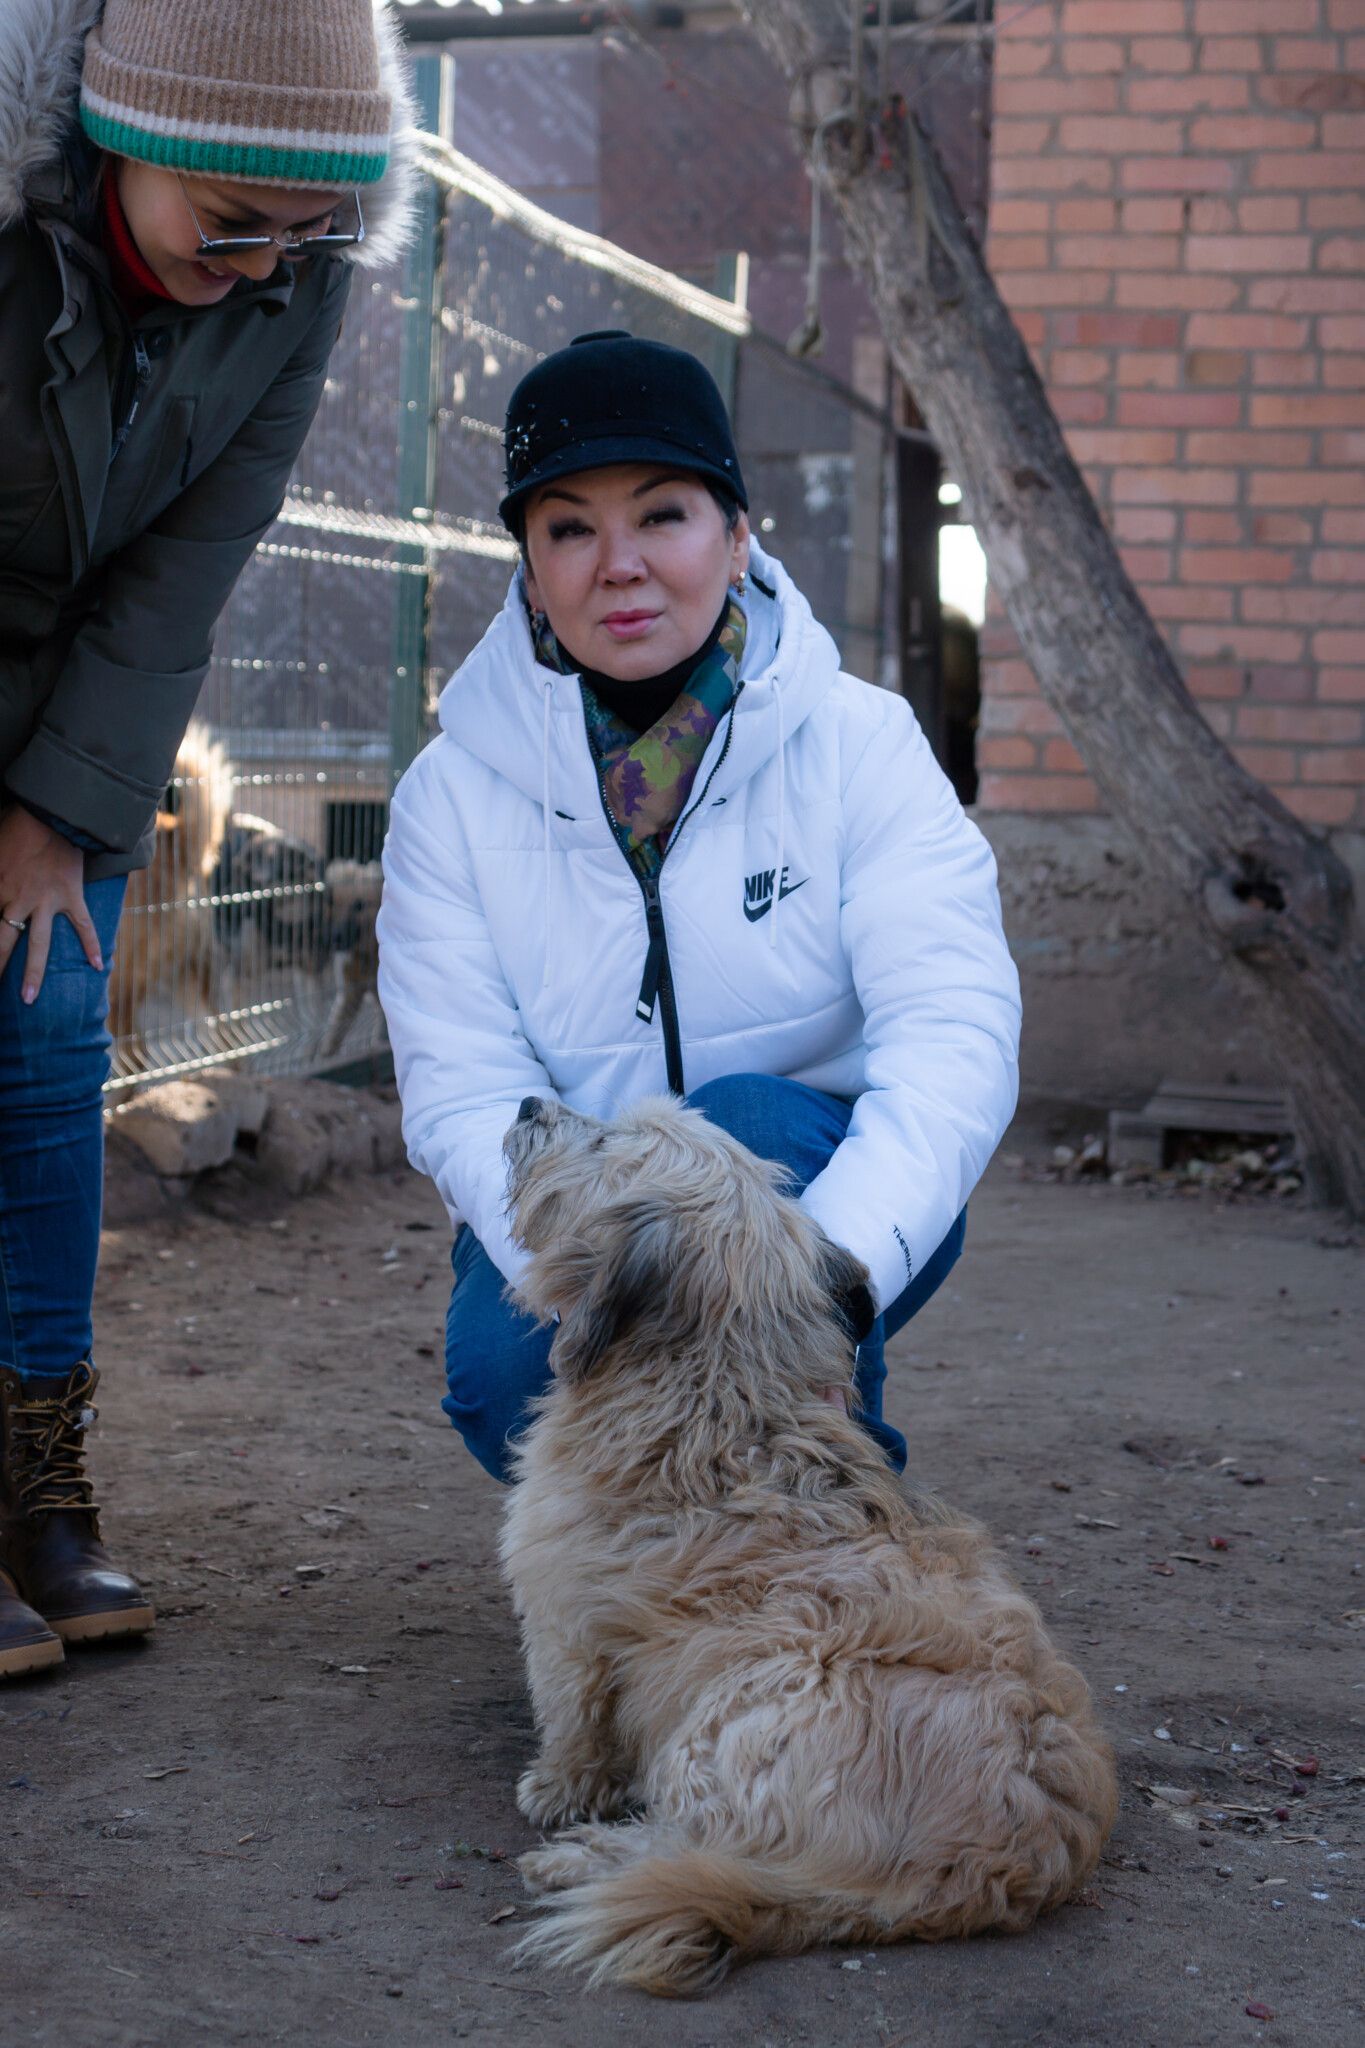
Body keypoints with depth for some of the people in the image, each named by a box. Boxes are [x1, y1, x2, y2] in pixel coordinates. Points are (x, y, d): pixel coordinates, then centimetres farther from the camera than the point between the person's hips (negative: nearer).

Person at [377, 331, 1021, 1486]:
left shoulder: (859, 745, -10)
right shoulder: (455, 796, -6)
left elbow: (955, 1035, -22)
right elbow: (462, 1094, -13)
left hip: (818, 1196, 0)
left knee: (743, 1126, -33)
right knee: (509, 1373, -30)